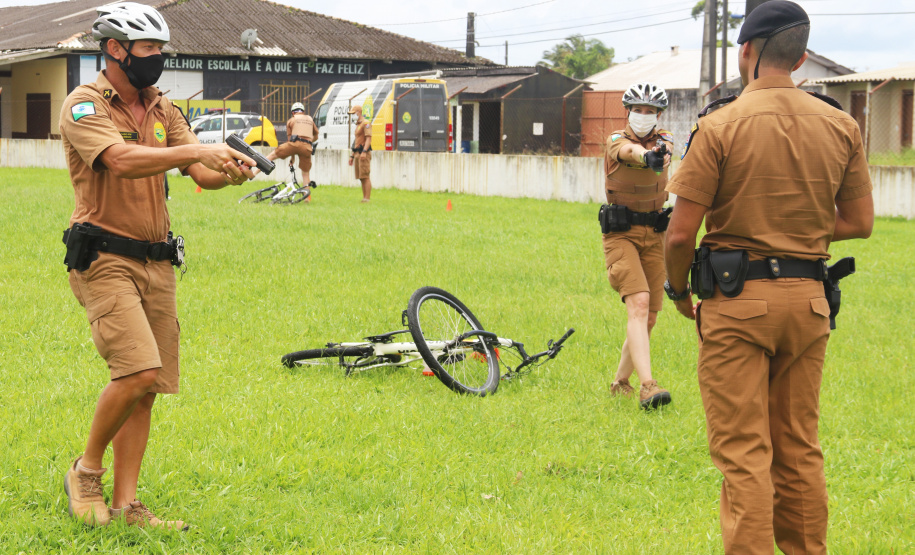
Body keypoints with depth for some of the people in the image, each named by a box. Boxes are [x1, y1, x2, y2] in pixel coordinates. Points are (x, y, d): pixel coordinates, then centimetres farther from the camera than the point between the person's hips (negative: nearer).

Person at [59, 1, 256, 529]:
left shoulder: (163, 110, 13)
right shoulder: (85, 105, -8)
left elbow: (200, 174, 3)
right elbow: (123, 161, -26)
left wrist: (229, 172, -19)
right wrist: (199, 150, -32)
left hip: (156, 262, 7)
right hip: (104, 260, -7)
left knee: (147, 388, 5)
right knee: (139, 371, -20)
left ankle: (126, 504, 11)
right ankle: (86, 471, 2)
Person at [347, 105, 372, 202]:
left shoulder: (366, 123, -7)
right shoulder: (358, 125, 23)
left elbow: (368, 138, -17)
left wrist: (364, 152, -27)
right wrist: (352, 156, 24)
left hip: (364, 153, -10)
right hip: (357, 154, 10)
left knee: (365, 176, -13)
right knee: (361, 178, 8)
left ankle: (367, 198, -15)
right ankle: (364, 197, 10)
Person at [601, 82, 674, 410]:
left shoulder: (662, 139, 12)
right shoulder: (616, 142, -10)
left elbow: (663, 152, -7)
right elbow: (629, 152, -31)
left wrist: (662, 152, -30)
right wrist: (647, 156, -52)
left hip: (654, 236, 5)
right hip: (621, 234, -5)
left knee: (648, 318, 8)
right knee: (638, 303, -23)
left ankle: (620, 383, 27)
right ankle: (647, 386, -33)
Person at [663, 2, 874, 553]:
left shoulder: (720, 126, -10)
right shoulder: (842, 126, 3)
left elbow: (681, 234, -11)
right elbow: (859, 222, 9)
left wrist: (679, 290, 7)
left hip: (737, 300, -5)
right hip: (808, 299, 5)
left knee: (743, 451, -1)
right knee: (800, 449, 15)